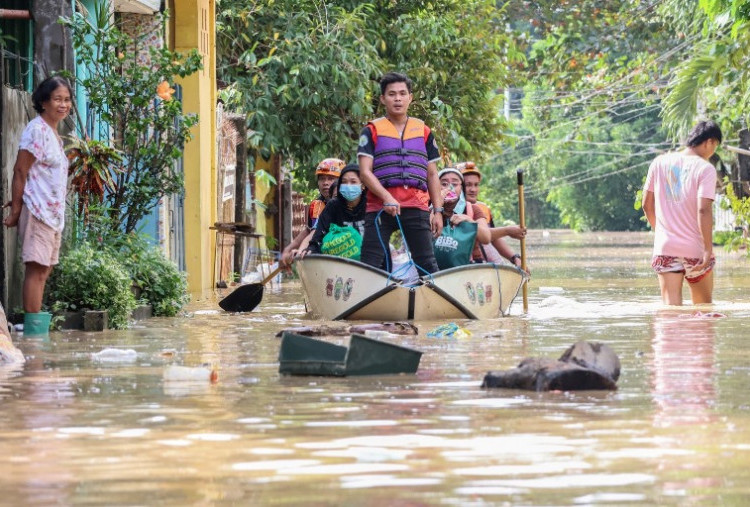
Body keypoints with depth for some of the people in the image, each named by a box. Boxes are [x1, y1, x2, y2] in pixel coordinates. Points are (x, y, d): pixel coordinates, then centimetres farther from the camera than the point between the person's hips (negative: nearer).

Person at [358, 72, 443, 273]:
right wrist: (387, 198, -18)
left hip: (417, 209, 2)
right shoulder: (372, 131, 8)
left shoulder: (424, 132, 17)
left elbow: (432, 175, 18)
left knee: (427, 263, 1)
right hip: (380, 207, -2)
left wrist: (438, 211, 8)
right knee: (370, 265, -4)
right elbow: (365, 171, -2)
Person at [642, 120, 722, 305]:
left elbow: (647, 205, 11)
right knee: (703, 308, 16)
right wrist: (708, 249, -15)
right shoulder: (705, 169, -8)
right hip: (695, 250, -3)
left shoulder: (660, 163, 6)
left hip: (665, 248, 3)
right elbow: (704, 210, -18)